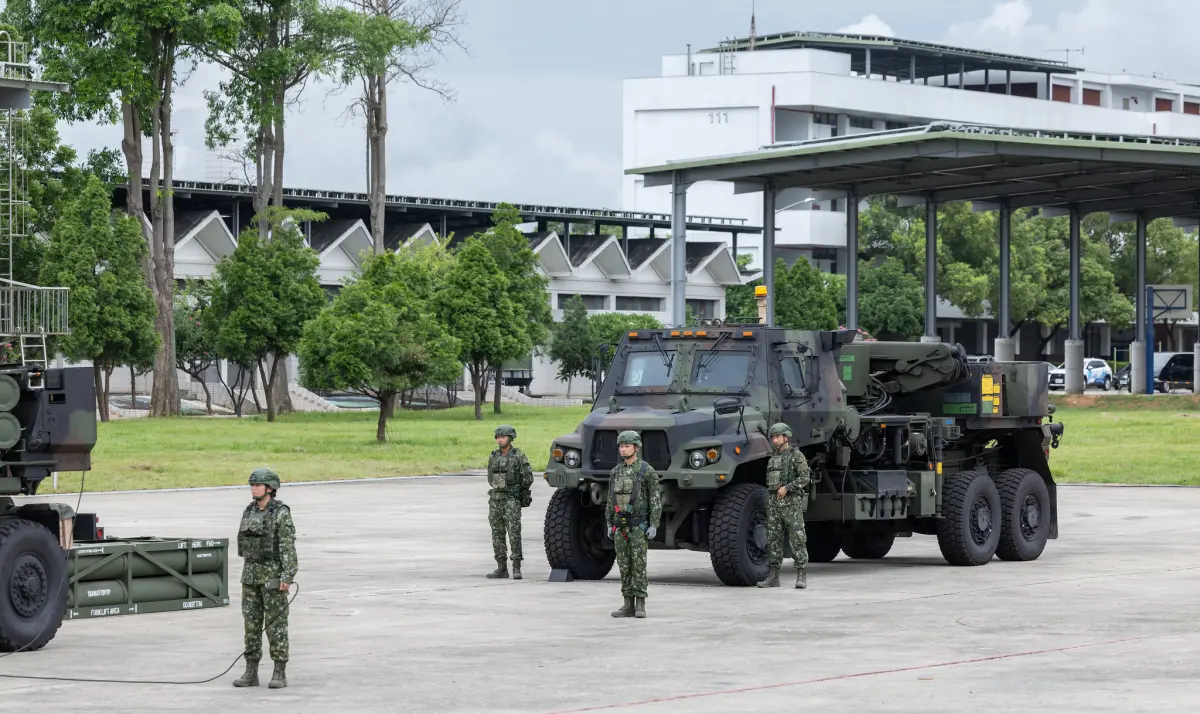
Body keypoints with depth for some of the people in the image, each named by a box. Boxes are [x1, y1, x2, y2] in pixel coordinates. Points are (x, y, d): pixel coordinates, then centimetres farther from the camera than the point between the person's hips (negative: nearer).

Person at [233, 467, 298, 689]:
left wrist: (287, 577, -22)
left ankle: (280, 673, 4)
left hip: (274, 573, -7)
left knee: (276, 623, -3)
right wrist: (247, 573, 16)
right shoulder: (250, 511, 9)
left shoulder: (281, 513, -13)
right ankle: (251, 673, 10)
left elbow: (288, 546, -16)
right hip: (252, 572, 7)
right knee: (251, 621, 6)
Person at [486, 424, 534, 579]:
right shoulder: (493, 457, 9)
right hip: (495, 500, 6)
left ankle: (517, 568, -10)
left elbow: (528, 478, -6)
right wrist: (497, 489, 13)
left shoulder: (518, 456, -7)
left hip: (512, 501, -6)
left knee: (514, 533, -11)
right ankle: (501, 568, 11)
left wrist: (516, 491, 3)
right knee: (497, 534, 6)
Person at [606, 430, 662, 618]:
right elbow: (611, 500, 16)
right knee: (624, 565, 5)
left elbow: (656, 500, -8)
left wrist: (654, 525, -14)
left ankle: (640, 605, -3)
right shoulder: (616, 472, 11)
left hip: (639, 525, -6)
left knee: (639, 564, -7)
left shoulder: (647, 471, -6)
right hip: (620, 525, 6)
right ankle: (628, 605, 9)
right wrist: (609, 525, 12)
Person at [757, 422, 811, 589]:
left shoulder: (796, 455, -3)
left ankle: (802, 577, -6)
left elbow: (805, 477, -12)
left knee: (797, 540, -7)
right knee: (773, 540, 4)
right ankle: (773, 577, 6)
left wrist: (786, 488, -21)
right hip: (774, 503, 7)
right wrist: (768, 505, 19)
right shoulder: (773, 459, 18)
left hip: (792, 502, -7)